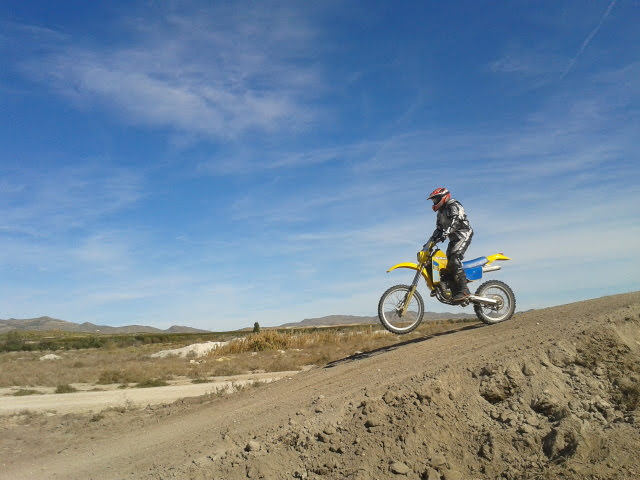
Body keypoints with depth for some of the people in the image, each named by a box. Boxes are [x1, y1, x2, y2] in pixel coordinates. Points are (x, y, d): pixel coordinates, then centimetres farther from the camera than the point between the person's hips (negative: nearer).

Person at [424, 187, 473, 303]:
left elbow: (455, 221, -24)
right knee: (448, 262, 1)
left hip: (463, 235, -10)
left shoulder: (453, 206, -8)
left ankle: (463, 290, -29)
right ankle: (455, 291, 3)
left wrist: (445, 234, -34)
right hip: (454, 239, 10)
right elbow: (439, 229, 23)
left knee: (454, 259, -25)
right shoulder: (441, 213, 22)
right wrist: (429, 242, 12)